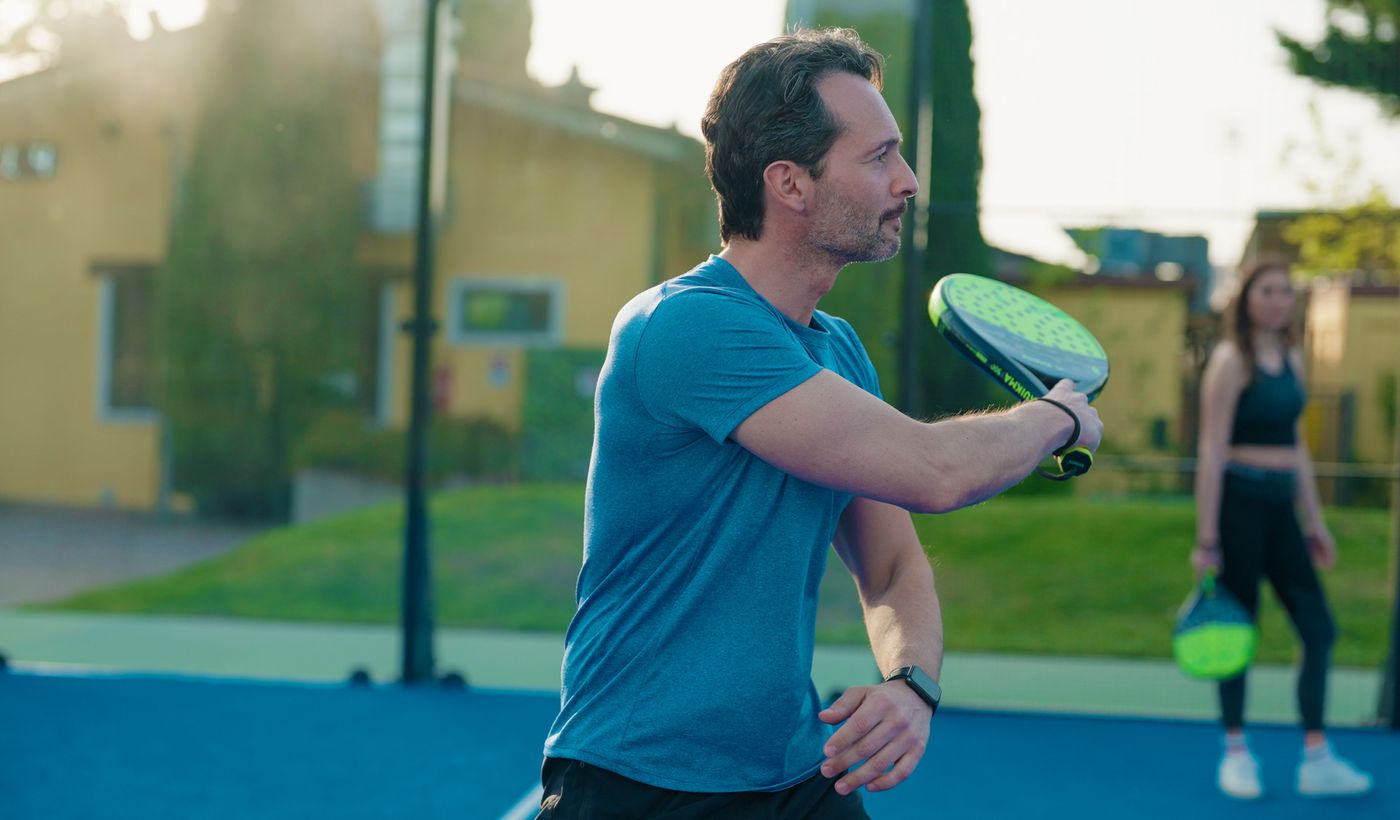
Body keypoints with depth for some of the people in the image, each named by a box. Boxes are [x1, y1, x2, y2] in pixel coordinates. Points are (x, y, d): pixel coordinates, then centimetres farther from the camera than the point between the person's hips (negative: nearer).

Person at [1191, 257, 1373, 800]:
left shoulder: (1291, 361, 13)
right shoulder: (1230, 360, -9)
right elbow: (1212, 453, -13)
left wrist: (1315, 523, 19)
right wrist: (1206, 540, -16)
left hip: (1280, 507, 7)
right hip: (1238, 504, -7)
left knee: (1319, 631, 4)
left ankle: (1316, 761, 10)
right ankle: (1235, 754, 15)